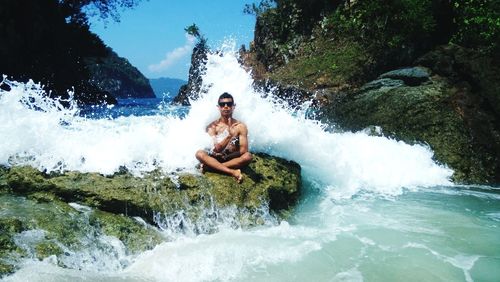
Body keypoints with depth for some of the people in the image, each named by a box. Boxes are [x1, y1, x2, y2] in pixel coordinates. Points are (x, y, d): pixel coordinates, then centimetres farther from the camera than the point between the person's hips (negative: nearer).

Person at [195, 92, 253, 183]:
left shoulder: (240, 126, -3)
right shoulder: (212, 126, -5)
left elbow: (244, 150, -7)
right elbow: (217, 149, -16)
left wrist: (226, 156, -15)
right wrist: (229, 135, -31)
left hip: (232, 159, 0)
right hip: (215, 159, 0)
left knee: (248, 156, -30)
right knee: (200, 153, -28)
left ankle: (210, 166, -27)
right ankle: (232, 172, -35)